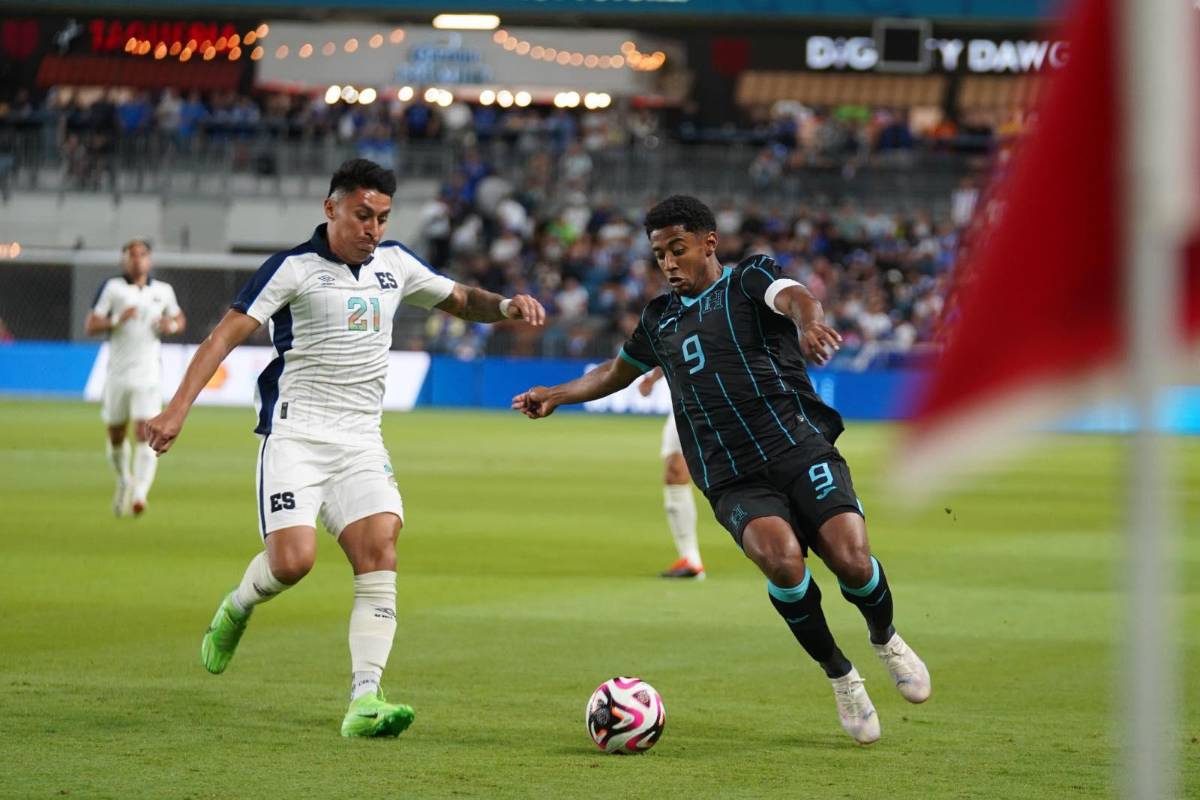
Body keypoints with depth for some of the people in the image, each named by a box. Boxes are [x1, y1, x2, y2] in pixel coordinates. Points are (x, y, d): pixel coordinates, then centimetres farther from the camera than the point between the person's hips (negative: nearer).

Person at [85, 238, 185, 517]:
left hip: (149, 376, 0)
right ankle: (124, 481, 38)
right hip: (117, 375, 0)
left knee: (145, 434, -15)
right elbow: (90, 325, -4)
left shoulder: (163, 291, 8)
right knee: (116, 437, 11)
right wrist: (117, 320, -21)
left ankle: (139, 495, -21)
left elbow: (180, 319, 23)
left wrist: (172, 326, 0)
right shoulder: (112, 288, 1)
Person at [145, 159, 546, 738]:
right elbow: (227, 334, -10)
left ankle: (364, 701, -20)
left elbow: (460, 300, 27)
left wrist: (506, 306, 5)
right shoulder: (293, 268, -5)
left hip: (361, 442, 5)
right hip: (295, 434, -5)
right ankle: (235, 612, 18)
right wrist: (178, 408, -20)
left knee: (379, 551, -15)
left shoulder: (394, 264, 12)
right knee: (292, 560, -19)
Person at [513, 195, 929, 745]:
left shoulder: (748, 279, 7)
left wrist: (809, 323, -41)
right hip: (734, 482, 2)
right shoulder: (661, 318, 22)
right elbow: (617, 371, 41)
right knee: (780, 556, -29)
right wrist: (557, 395, 28)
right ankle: (840, 677, -8)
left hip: (799, 446, -2)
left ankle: (885, 640, 15)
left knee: (850, 560, -22)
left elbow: (793, 297, -18)